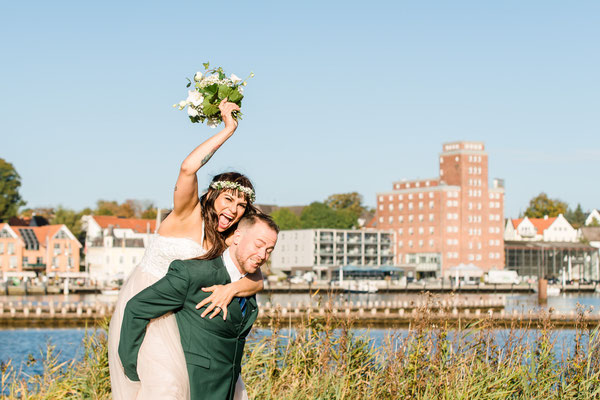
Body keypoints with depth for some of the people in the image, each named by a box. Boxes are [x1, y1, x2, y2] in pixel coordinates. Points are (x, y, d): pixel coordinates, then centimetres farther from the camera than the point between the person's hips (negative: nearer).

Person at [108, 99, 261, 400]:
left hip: (173, 316, 7)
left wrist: (232, 288, -27)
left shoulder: (227, 243, 5)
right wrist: (228, 130, -24)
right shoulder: (188, 214, -13)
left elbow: (257, 280, -5)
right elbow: (188, 167, -31)